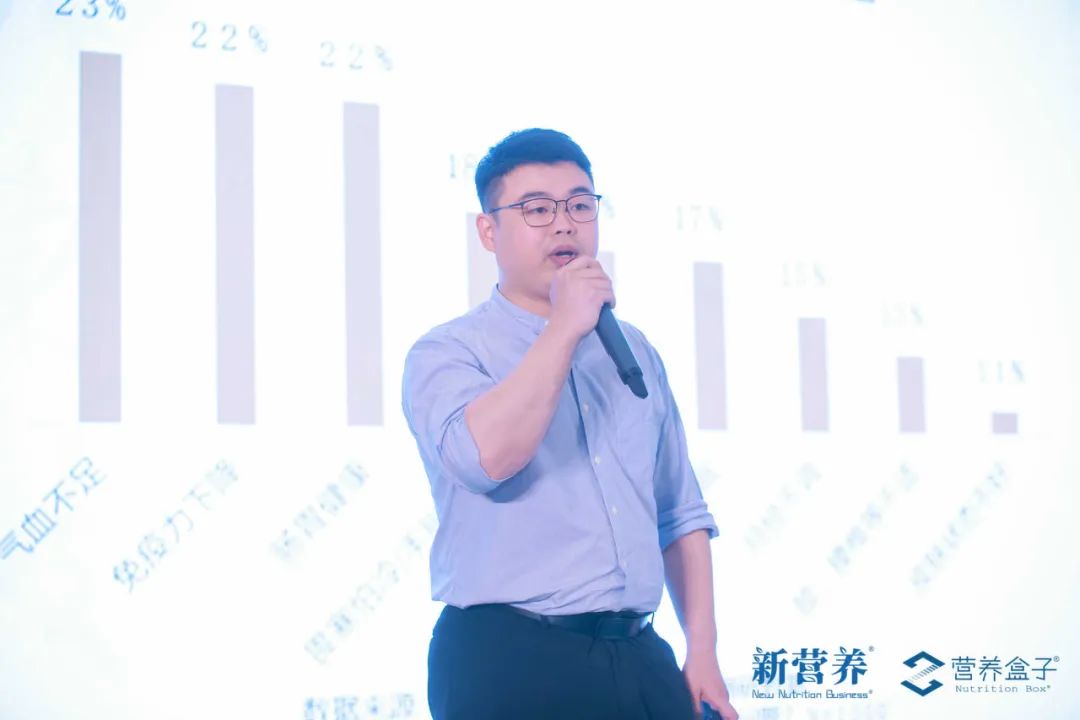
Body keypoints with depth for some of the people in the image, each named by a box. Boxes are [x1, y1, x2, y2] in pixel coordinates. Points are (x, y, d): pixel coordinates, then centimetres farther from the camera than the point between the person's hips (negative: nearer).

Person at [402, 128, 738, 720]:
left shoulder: (634, 350, 15)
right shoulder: (446, 353, -2)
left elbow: (679, 514, 16)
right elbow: (484, 456, -23)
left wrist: (703, 652, 7)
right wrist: (565, 327, -15)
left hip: (640, 663, 5)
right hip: (508, 667, -5)